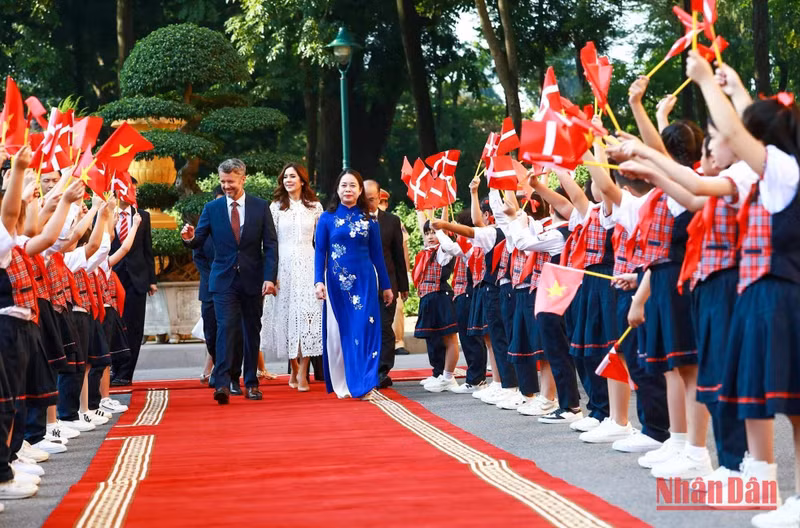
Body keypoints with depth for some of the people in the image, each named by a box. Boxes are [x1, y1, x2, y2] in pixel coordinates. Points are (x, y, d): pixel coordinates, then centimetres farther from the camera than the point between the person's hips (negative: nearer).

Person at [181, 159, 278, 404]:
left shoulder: (260, 207, 3)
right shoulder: (212, 208, 4)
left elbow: (270, 245, 1)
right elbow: (198, 241, 1)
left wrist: (269, 278, -9)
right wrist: (189, 238, -23)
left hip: (252, 280, 1)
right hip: (224, 280, -1)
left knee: (252, 332, 8)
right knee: (225, 328, -12)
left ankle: (251, 383, 18)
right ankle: (222, 384, -18)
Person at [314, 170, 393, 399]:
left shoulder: (369, 220, 7)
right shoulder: (327, 218, 3)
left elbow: (377, 254, 9)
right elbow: (320, 252, 0)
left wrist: (386, 286, 10)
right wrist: (319, 281, -12)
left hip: (364, 281, 1)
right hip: (337, 282, -1)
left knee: (365, 329, -5)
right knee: (339, 331, 4)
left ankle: (363, 384, -2)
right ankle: (341, 385, 12)